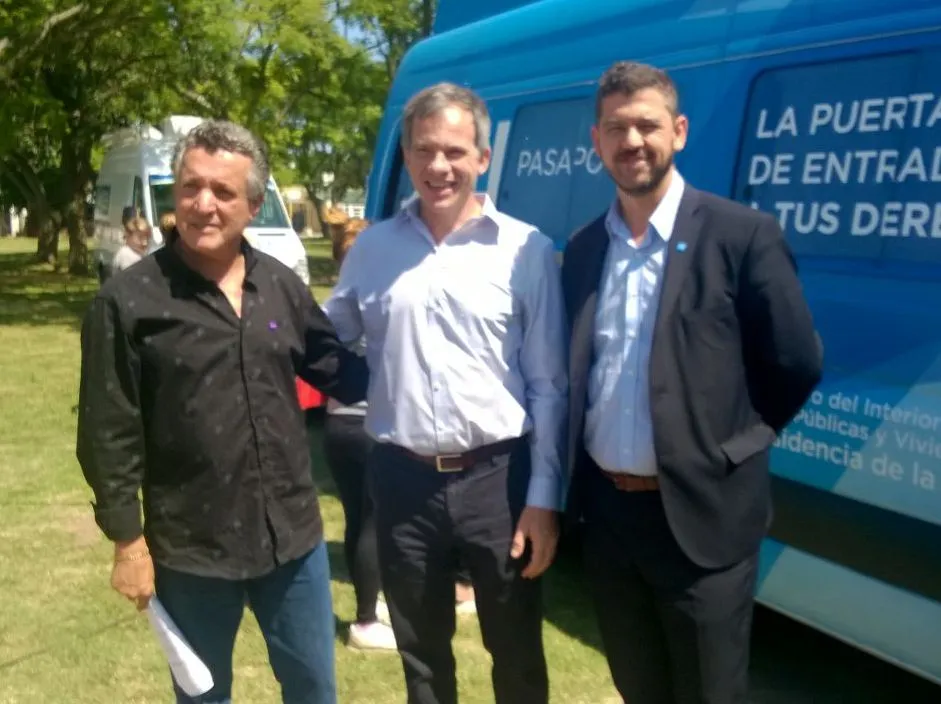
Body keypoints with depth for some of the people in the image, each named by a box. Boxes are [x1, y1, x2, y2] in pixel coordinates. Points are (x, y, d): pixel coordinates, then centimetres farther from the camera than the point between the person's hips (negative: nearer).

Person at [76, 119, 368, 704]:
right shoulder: (129, 301, -11)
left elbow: (340, 372, 13)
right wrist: (127, 540, -9)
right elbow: (110, 434, -9)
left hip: (293, 536, 4)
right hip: (191, 550, -3)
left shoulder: (282, 286, 3)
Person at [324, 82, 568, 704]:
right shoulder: (372, 249, 4)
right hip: (403, 481, 3)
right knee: (421, 654, 18)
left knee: (516, 653, 14)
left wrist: (543, 496, -6)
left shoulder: (526, 251, -4)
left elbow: (549, 387, -4)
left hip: (498, 478, -2)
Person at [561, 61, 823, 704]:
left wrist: (727, 447, -1)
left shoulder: (742, 234, -9)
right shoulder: (585, 248, 7)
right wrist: (579, 482, 8)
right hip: (605, 511, 5)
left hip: (701, 516, -5)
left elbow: (796, 366, -5)